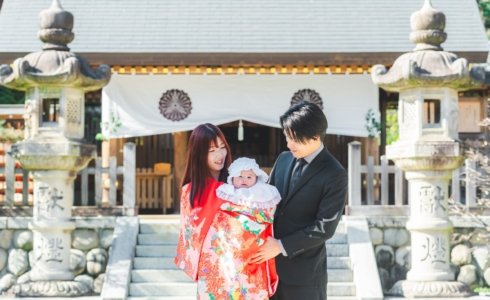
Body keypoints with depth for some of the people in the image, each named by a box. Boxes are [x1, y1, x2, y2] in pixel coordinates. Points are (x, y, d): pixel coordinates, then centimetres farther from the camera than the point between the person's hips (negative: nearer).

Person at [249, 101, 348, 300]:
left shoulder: (334, 175, -13)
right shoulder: (284, 159, 7)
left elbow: (325, 227, -16)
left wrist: (281, 246, -17)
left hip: (304, 271, -6)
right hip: (270, 263, 6)